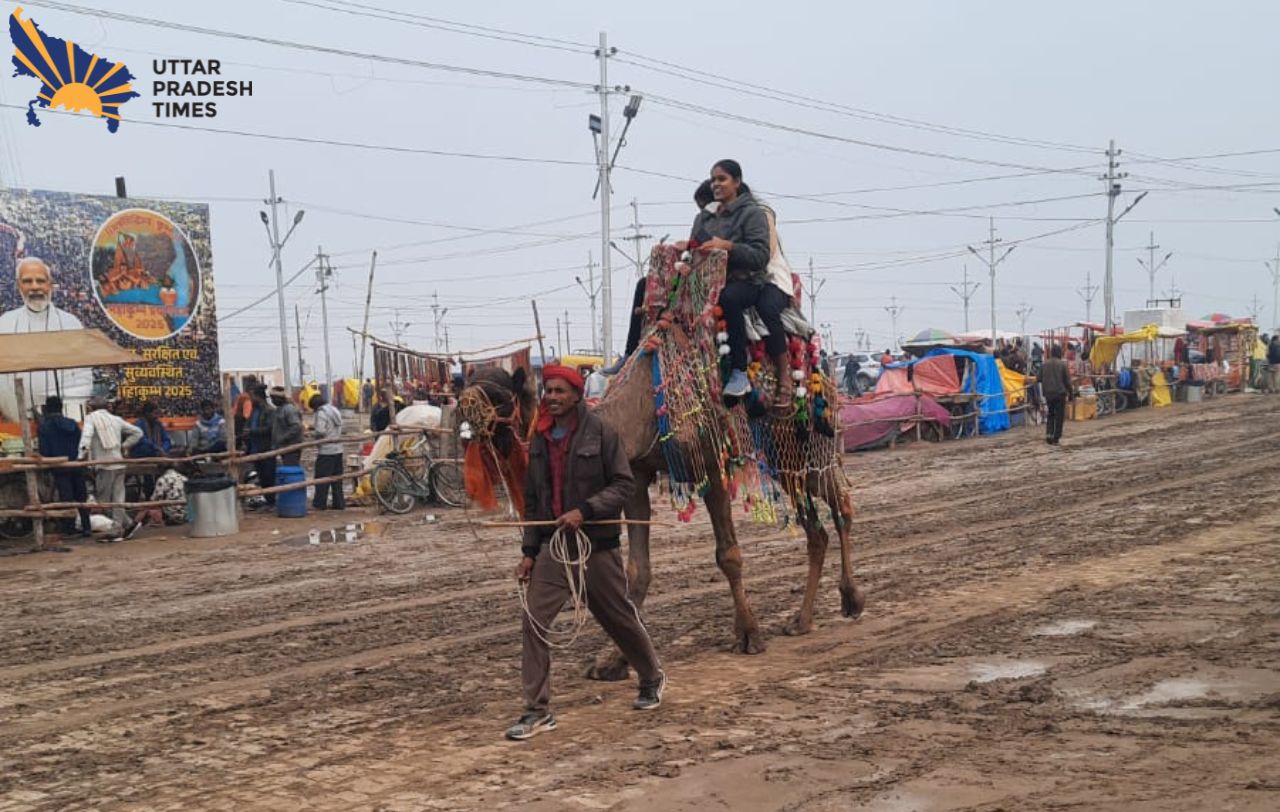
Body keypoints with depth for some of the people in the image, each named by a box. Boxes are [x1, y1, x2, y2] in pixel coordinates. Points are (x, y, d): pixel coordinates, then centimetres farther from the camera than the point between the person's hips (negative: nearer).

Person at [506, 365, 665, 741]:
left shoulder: (600, 433, -9)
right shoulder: (540, 440, 7)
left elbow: (624, 484, -10)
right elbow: (533, 500, 12)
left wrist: (585, 511, -21)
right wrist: (529, 551, 8)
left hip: (597, 544, -4)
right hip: (553, 545, 4)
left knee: (620, 618, 12)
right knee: (534, 619, -8)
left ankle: (652, 678, 39)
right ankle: (537, 711, -1)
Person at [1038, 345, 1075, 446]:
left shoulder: (1045, 364, 1)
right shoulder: (1062, 364, -10)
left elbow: (1040, 378, 8)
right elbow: (1067, 381, -6)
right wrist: (1071, 394, 3)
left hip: (1048, 393, 4)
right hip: (1060, 393, -4)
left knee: (1050, 414, 17)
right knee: (1059, 416, 5)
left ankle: (1049, 433, -1)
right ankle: (1056, 438, 3)